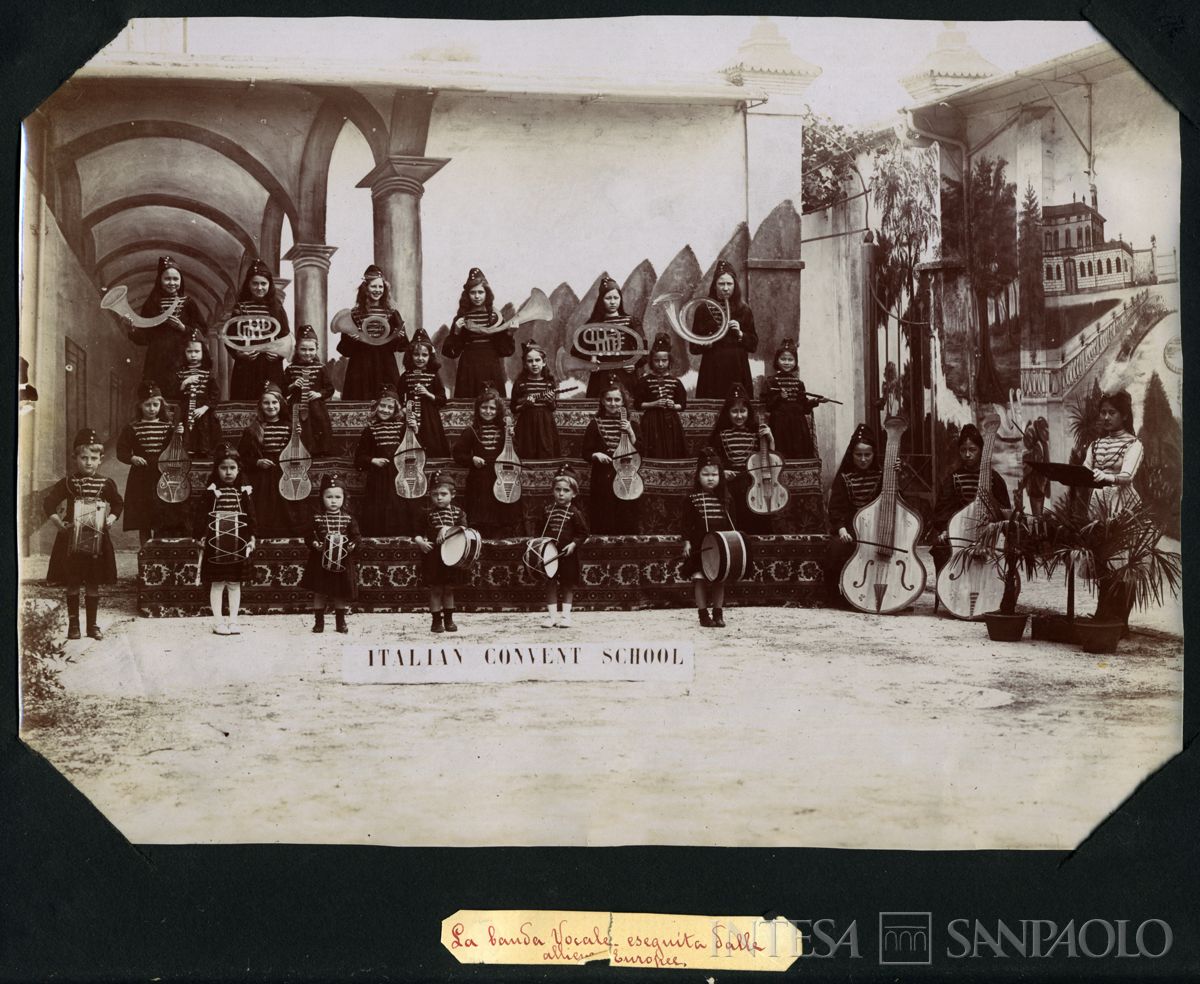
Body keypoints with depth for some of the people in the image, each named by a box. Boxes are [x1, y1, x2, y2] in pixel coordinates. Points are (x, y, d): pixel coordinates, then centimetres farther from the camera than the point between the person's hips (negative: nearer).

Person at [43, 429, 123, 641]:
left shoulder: (106, 483, 1)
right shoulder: (68, 483, -4)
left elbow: (118, 504, 15)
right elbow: (48, 504, -4)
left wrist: (111, 518, -2)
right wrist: (59, 523, -16)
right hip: (71, 539, -1)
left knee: (93, 585, 7)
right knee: (72, 584, 5)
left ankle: (92, 625, 16)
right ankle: (73, 624, 15)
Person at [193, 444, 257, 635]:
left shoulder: (244, 492, 3)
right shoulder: (210, 492, -5)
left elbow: (250, 516, 7)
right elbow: (200, 514, -6)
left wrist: (251, 537, 3)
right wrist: (200, 536, -11)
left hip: (238, 543, 2)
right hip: (216, 543, -2)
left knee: (235, 583, 8)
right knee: (217, 583, 2)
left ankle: (233, 621, 15)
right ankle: (218, 622, 9)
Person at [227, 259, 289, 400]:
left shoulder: (277, 307, 9)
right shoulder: (241, 307, 5)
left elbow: (286, 337, 9)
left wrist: (280, 352, -10)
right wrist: (238, 353, -15)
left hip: (271, 367, 1)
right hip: (245, 367, -1)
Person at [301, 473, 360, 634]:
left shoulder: (348, 517, 0)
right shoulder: (317, 517, -2)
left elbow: (355, 535, 2)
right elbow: (309, 535, -2)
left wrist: (352, 545, -16)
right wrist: (315, 544, -20)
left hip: (342, 561, 1)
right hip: (321, 561, -1)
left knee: (341, 593, 10)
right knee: (319, 592, 5)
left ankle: (340, 621, 22)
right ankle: (319, 621, 15)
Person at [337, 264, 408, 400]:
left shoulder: (392, 314, 8)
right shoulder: (353, 315, 5)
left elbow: (404, 346, 6)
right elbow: (344, 350, 5)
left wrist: (398, 337, -13)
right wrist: (350, 339, -14)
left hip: (386, 370, 1)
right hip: (360, 370, -1)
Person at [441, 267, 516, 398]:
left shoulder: (495, 317, 5)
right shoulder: (461, 318, 5)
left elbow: (505, 350, 4)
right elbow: (451, 352, 4)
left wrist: (509, 333, -10)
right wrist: (456, 332, -9)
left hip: (492, 369, 0)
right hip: (468, 369, 0)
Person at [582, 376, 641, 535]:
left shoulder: (630, 424, 7)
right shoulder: (595, 424, 3)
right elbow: (586, 452, 3)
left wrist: (630, 433, -11)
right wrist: (596, 455, -17)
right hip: (603, 480, -1)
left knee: (627, 527, 2)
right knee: (603, 527, 0)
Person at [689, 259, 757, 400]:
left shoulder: (744, 310, 9)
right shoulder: (704, 309, 4)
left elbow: (754, 345, 9)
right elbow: (693, 347, 3)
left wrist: (740, 334, -7)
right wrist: (706, 344, -16)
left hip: (738, 371, 2)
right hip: (712, 371, -1)